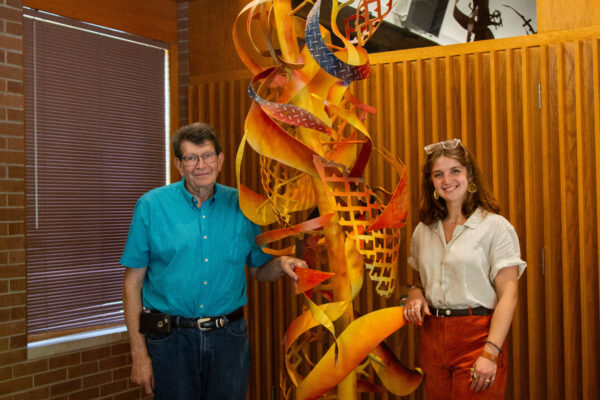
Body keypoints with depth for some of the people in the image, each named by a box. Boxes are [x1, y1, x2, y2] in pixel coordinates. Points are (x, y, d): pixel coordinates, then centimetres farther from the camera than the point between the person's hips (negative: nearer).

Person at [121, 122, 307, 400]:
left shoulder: (241, 206, 2)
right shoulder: (151, 205, -4)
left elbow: (258, 270, 11)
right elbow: (133, 282, -4)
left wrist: (281, 264, -13)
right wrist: (139, 353, -8)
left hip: (229, 337, 2)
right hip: (171, 338, -2)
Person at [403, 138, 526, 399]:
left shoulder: (495, 226, -5)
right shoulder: (424, 230, 10)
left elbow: (508, 295, -11)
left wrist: (490, 352, -20)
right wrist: (415, 292, 0)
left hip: (476, 336, -4)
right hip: (432, 337, 5)